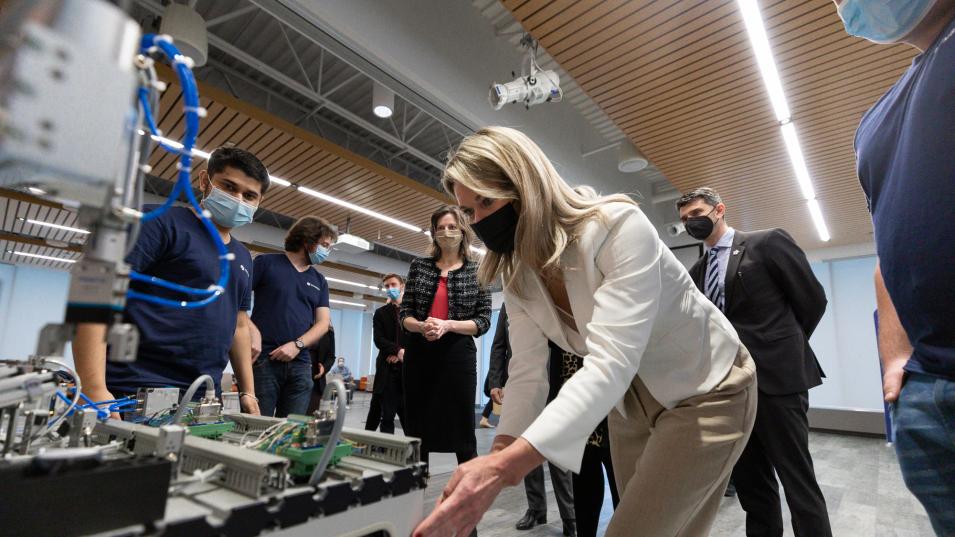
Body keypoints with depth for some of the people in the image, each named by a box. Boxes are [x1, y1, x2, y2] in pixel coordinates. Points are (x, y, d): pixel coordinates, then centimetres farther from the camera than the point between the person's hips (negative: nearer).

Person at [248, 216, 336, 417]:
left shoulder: (319, 281, 16)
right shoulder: (267, 263, 4)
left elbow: (323, 323, 10)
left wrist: (297, 345, -7)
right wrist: (252, 330, -15)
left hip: (300, 364, 4)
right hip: (263, 359, -4)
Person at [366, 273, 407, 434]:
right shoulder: (380, 313, 12)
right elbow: (379, 340, 0)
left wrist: (402, 354, -10)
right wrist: (399, 351, -15)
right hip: (388, 368, 0)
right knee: (387, 413, 2)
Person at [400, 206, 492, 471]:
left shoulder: (477, 271, 3)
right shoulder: (419, 266, 9)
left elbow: (483, 321, -2)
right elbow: (404, 313, 7)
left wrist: (447, 325, -17)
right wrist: (422, 326, -14)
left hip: (458, 354, -2)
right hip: (419, 353, 3)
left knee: (462, 432, 3)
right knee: (416, 431, 9)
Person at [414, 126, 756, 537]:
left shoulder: (618, 227, -31)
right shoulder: (517, 275, -8)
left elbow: (610, 363, -41)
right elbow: (526, 374, -9)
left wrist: (504, 467, -49)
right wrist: (496, 459, -22)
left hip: (705, 390, -5)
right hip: (630, 398, 6)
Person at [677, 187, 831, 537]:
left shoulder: (767, 242, -2)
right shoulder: (698, 271, 14)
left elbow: (812, 299, 0)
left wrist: (784, 348, 5)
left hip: (776, 379, -6)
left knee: (798, 480, 1)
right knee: (749, 482, 14)